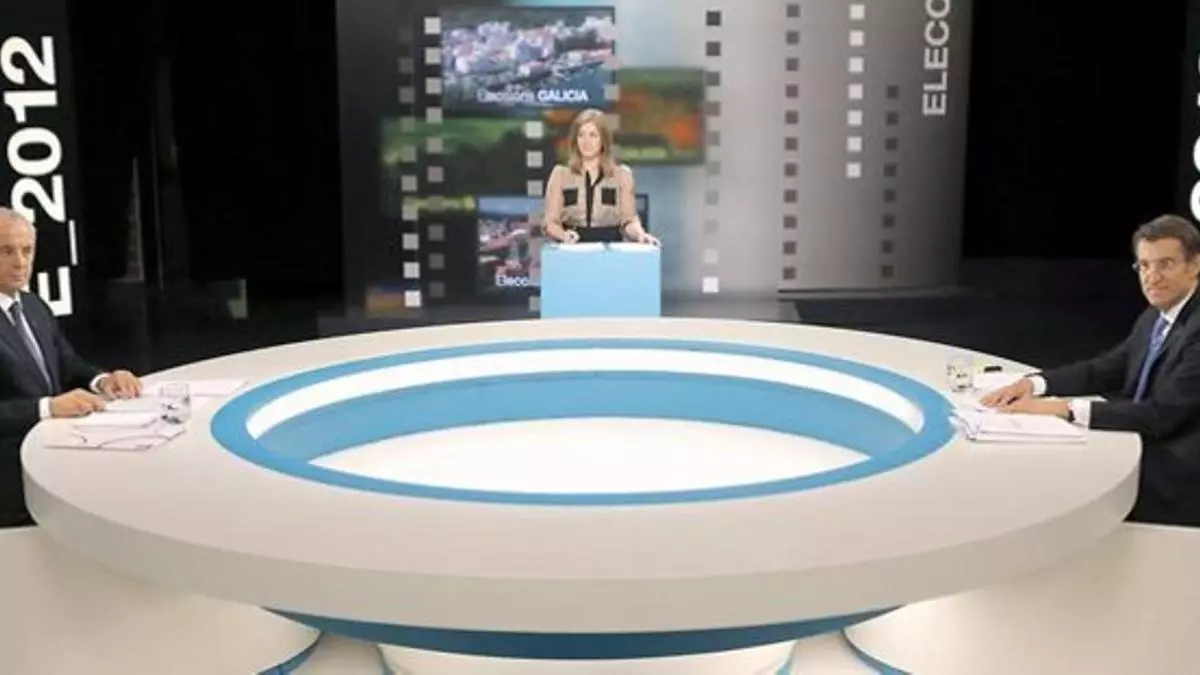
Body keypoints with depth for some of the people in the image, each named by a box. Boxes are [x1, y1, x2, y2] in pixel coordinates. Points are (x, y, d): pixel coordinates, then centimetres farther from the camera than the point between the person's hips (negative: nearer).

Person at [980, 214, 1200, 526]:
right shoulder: (1155, 318, 9)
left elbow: (1161, 415, -25)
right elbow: (1105, 370, 14)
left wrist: (1068, 408, -26)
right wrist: (1033, 383, -4)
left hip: (1173, 483, -7)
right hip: (1141, 455, 7)